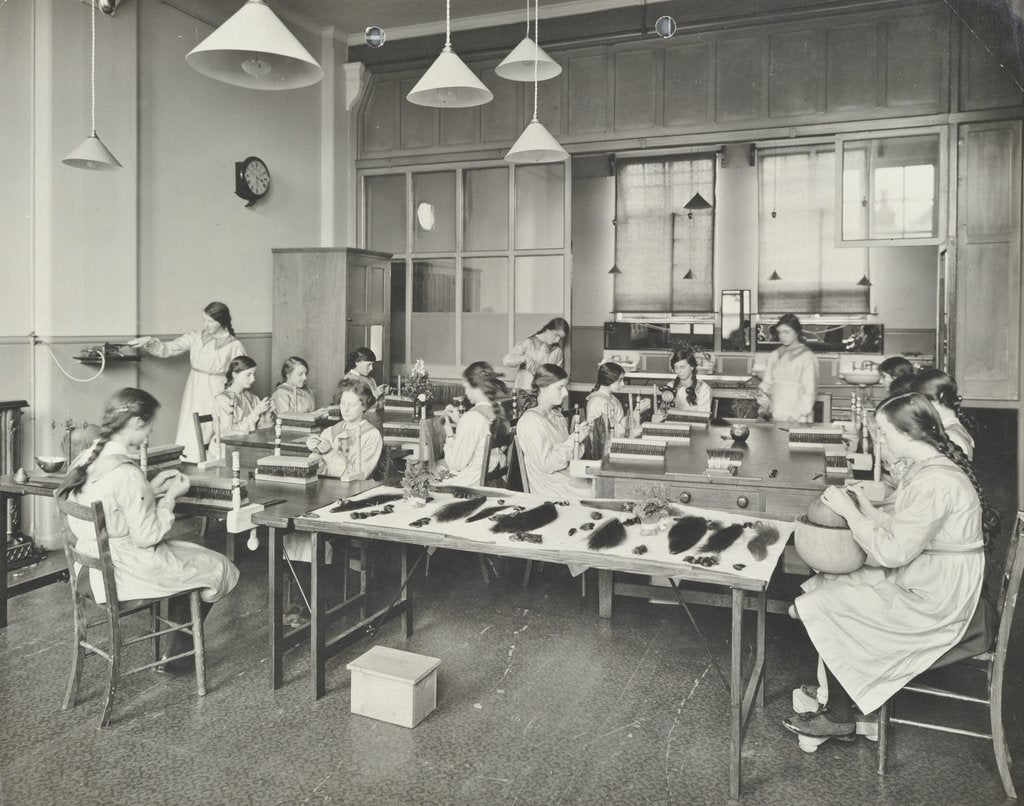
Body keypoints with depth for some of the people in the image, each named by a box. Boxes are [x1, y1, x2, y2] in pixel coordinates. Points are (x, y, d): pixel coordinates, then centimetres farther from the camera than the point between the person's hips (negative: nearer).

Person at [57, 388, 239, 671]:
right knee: (217, 568, 9)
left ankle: (177, 648, 31)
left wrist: (152, 488, 7)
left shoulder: (85, 459, 0)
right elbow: (148, 536, -22)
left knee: (191, 552, 26)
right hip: (126, 571, -9)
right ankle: (177, 654, 28)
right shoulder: (127, 474, -28)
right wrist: (170, 496, -10)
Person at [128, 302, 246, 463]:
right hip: (194, 395, 3)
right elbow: (166, 349, 4)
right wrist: (148, 342, -14)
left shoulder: (234, 346, -4)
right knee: (190, 439, 1)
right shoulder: (195, 338, 4)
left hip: (217, 396, -3)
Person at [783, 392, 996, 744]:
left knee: (821, 608, -6)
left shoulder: (934, 484, -26)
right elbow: (902, 531, 10)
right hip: (919, 581, 10)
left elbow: (893, 552, -25)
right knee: (821, 585, 7)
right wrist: (865, 508, -1)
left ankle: (838, 717, 11)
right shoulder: (927, 468, 6)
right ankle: (836, 698, 15)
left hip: (931, 603, -10)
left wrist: (849, 511, -16)